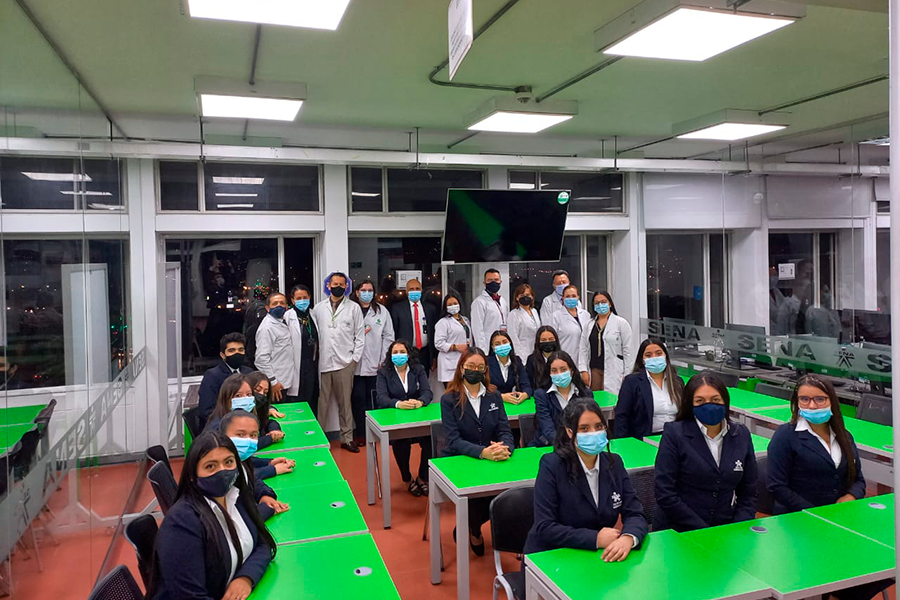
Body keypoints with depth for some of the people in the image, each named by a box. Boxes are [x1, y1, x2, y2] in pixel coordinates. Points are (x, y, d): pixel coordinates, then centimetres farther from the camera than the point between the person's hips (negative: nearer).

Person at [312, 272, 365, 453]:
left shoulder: (354, 308, 4)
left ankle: (347, 438, 16)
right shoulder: (318, 308, 9)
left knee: (345, 402, 7)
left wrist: (355, 359, -2)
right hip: (323, 363, 1)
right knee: (322, 402, 4)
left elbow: (360, 335, 3)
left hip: (344, 363, -1)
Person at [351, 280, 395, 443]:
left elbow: (388, 336, 8)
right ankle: (360, 434, 13)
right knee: (358, 400, 2)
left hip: (376, 365, 1)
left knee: (374, 400, 2)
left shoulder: (382, 311, 9)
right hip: (355, 364, -1)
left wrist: (384, 361, 2)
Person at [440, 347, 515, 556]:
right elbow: (454, 440, -14)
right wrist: (482, 452, -31)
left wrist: (505, 448, -25)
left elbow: (505, 431, 0)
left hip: (491, 460, 4)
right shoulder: (449, 399, -5)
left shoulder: (494, 396, 7)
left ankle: (466, 528, 4)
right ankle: (474, 531, 5)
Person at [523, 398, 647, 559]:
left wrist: (628, 538, -22)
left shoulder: (614, 463, 4)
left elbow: (635, 514, 0)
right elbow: (544, 528, -16)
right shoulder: (551, 465, -12)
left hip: (600, 557, 5)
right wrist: (596, 538, -21)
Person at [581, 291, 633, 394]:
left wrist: (627, 374, -6)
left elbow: (628, 350, -2)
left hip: (613, 370, -4)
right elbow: (583, 348, 12)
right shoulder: (590, 324, 13)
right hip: (594, 369, 4)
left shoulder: (621, 323, 1)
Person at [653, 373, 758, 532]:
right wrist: (704, 532, -11)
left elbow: (748, 493, 12)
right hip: (677, 531, -4)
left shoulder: (741, 435, 8)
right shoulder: (674, 433, -4)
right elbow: (665, 494, -8)